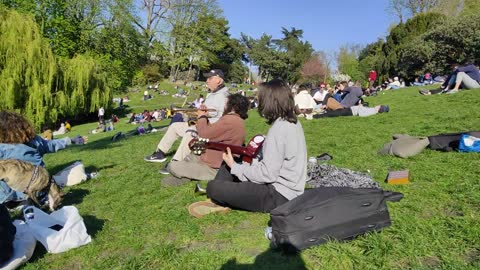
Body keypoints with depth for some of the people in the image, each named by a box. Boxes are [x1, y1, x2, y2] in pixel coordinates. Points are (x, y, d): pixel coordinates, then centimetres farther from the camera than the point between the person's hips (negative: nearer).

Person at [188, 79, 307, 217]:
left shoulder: (279, 129, -24)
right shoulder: (293, 121, 6)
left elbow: (268, 174, -24)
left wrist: (234, 167, -13)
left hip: (279, 196, -10)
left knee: (213, 187, -16)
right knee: (228, 164, 15)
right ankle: (217, 201, 11)